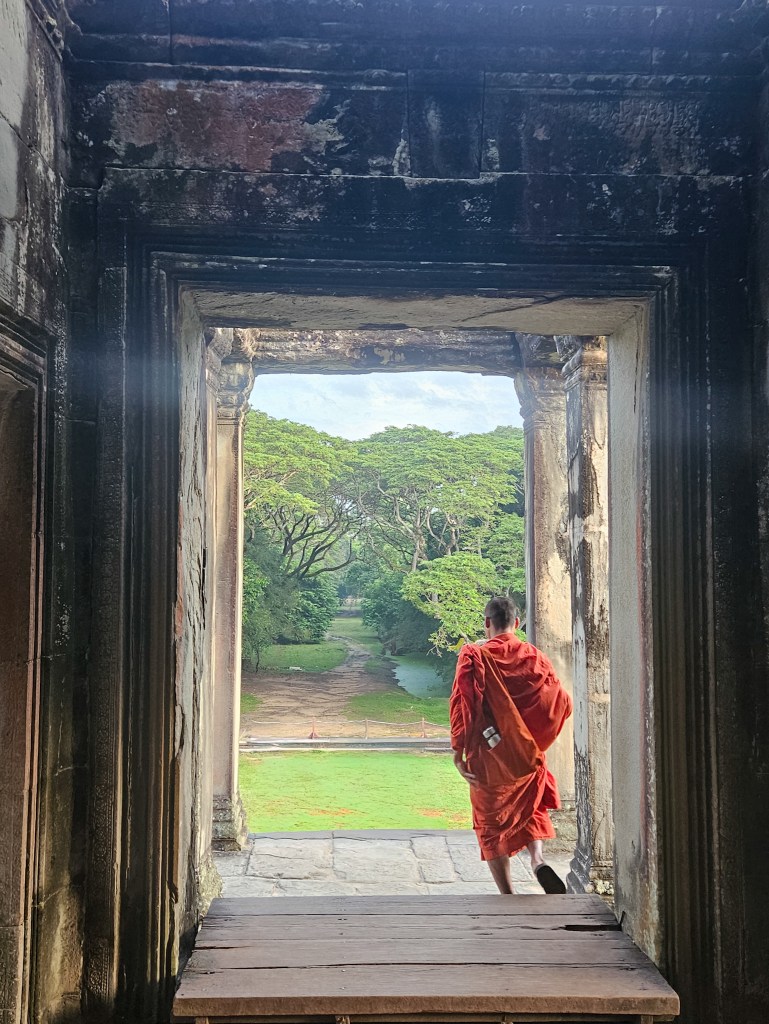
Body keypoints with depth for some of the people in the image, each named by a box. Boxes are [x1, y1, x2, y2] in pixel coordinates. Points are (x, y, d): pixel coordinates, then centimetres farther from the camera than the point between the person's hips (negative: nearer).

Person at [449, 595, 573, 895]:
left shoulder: (474, 655, -9)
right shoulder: (535, 657, 0)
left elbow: (460, 704, -14)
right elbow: (562, 703, 0)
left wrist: (458, 751, -9)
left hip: (487, 756, -3)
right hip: (527, 755, 3)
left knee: (492, 820, 11)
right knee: (530, 809, 25)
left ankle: (507, 896, 11)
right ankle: (538, 861, 0)